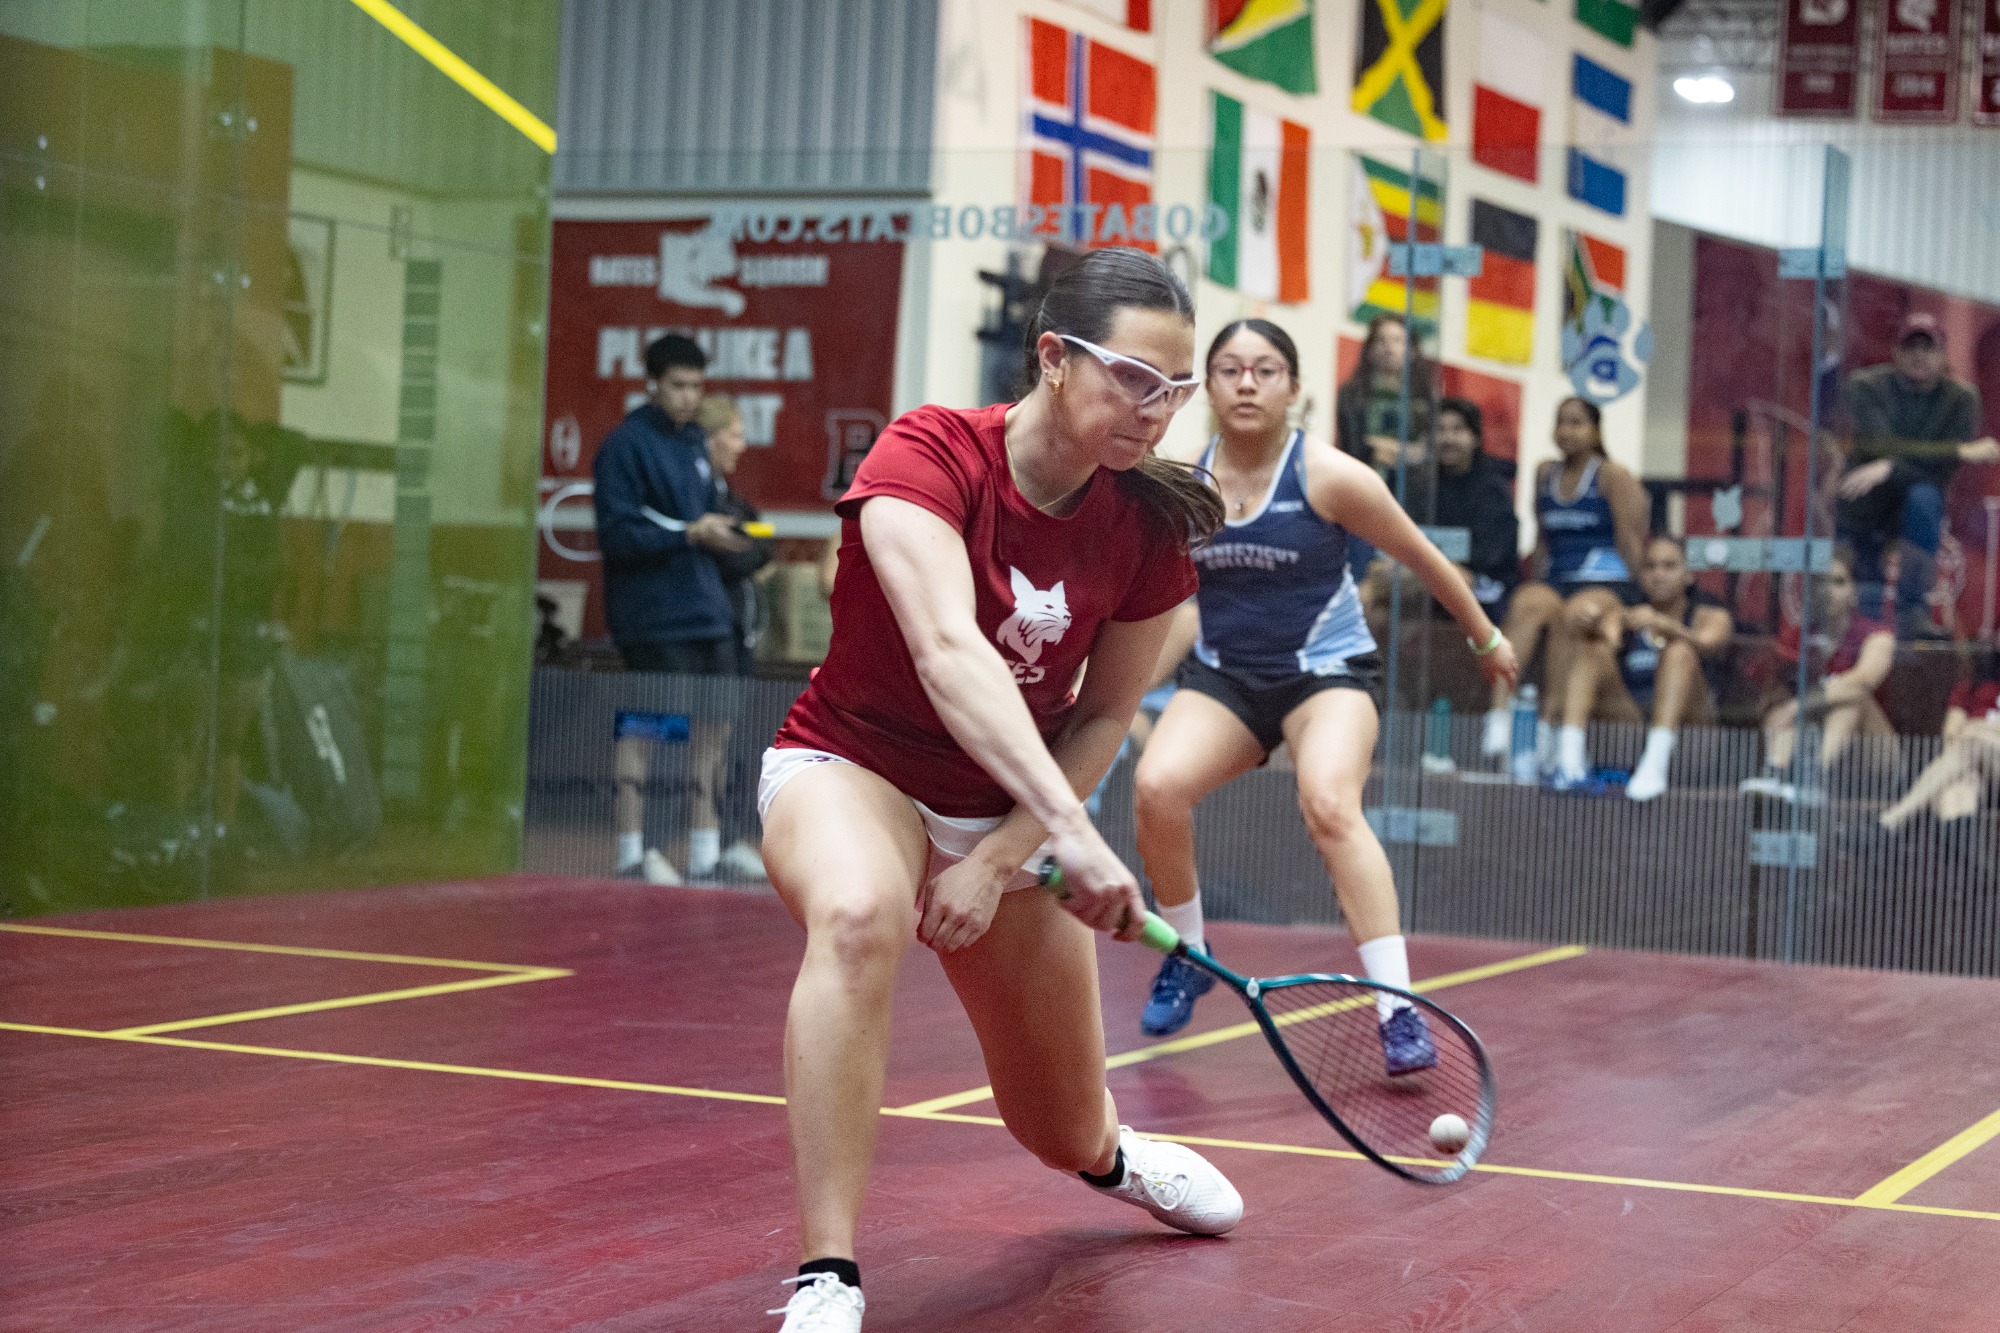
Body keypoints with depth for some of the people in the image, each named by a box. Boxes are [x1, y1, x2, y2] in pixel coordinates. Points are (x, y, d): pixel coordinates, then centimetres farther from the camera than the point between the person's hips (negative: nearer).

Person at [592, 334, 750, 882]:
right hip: (652, 619, -8)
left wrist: (721, 534, 7)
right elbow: (617, 535, -16)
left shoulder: (694, 441, 16)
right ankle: (632, 848, 1)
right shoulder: (625, 444, -9)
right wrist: (691, 533, -20)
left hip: (706, 611, 8)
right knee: (642, 728, -5)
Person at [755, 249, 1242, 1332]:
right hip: (851, 767, -4)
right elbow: (948, 652, -39)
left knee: (1064, 1132, 10)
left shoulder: (1150, 528, -10)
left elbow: (1100, 718, -1)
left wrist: (1001, 855, -15)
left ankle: (1112, 1157, 53)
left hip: (1012, 812, 4)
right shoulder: (929, 455, -24)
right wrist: (1073, 830, -50)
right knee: (860, 915, -42)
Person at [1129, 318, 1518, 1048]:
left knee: (1329, 804, -32)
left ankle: (1398, 1011, -27)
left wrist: (1487, 639, 13)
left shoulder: (1329, 476, -10)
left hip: (1327, 668, -3)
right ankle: (1186, 960, 2)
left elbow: (1424, 559, 3)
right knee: (1157, 785, -25)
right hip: (1223, 674, 3)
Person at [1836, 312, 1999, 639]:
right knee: (1867, 608, -13)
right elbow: (1880, 446, -24)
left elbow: (1941, 469, -18)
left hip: (1914, 514, 0)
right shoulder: (1866, 387, -8)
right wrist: (1962, 451, -26)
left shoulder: (1961, 399, -6)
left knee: (1924, 496, -36)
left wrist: (1889, 469, -34)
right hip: (1861, 513, 0)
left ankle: (1913, 611, -29)